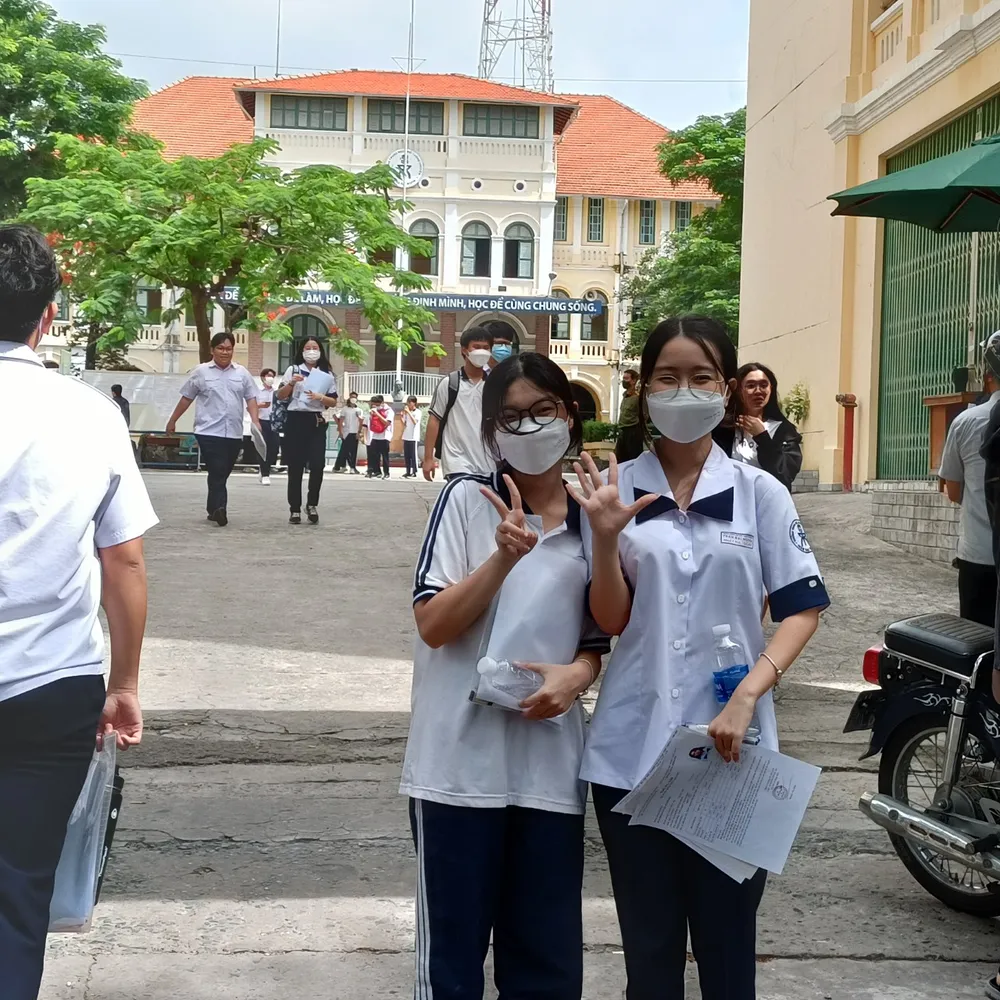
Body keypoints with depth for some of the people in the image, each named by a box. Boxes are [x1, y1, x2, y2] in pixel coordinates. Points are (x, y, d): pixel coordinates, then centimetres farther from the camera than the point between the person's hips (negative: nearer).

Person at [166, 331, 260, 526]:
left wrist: (255, 421, -5)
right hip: (209, 432, -3)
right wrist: (172, 421, 14)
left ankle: (214, 509, 21)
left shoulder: (242, 373, 11)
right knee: (217, 473, -14)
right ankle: (219, 509, -23)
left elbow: (251, 399, 10)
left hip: (234, 433, 3)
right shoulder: (201, 372, 5)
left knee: (221, 475, 10)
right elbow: (186, 398, 11)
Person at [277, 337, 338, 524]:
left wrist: (320, 397, -10)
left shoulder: (327, 375, 10)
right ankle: (295, 509, 6)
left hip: (316, 421, 1)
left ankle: (312, 504, 11)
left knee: (318, 465, -8)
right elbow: (280, 395, 0)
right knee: (295, 467, 0)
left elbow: (333, 402, 8)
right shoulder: (293, 370, 5)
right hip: (295, 420, -1)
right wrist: (291, 383, -17)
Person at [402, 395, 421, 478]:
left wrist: (409, 412, -18)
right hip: (406, 436, 6)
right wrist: (402, 416, -3)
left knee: (413, 455, -5)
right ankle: (408, 472, 10)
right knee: (406, 455, 6)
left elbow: (415, 422, -18)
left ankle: (414, 473, -3)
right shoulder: (406, 412, 13)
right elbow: (404, 424, 13)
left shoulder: (417, 412, -4)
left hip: (413, 437, -6)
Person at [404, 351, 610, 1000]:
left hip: (551, 769, 3)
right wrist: (504, 557, -23)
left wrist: (575, 676, -8)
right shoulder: (465, 500, -4)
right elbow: (433, 626, -11)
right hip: (460, 766, -3)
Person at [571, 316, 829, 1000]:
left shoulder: (760, 492, 2)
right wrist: (606, 537, -17)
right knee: (649, 943, 11)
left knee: (728, 940, 8)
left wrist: (747, 696, -14)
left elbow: (802, 608, -1)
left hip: (731, 746, 0)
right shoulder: (614, 489, 2)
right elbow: (611, 622, -1)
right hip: (632, 750, 1)